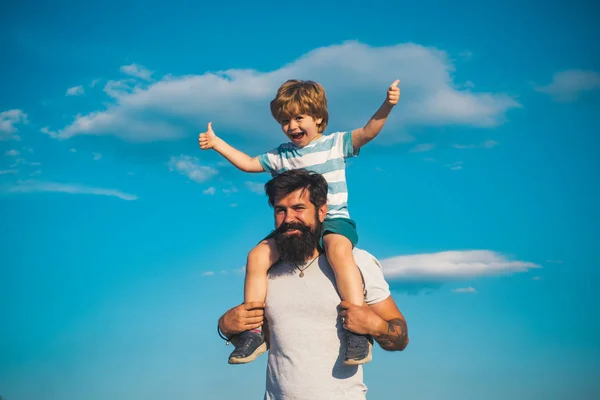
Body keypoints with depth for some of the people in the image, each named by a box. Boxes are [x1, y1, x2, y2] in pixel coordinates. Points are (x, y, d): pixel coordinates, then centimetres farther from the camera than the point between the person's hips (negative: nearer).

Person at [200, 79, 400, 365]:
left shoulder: (336, 143, 3)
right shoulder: (280, 156, 16)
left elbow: (368, 132, -10)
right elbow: (248, 163, 25)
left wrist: (387, 106, -26)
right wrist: (216, 143, 21)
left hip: (334, 220, -5)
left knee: (338, 250, -38)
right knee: (257, 256, -16)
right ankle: (254, 331, -7)